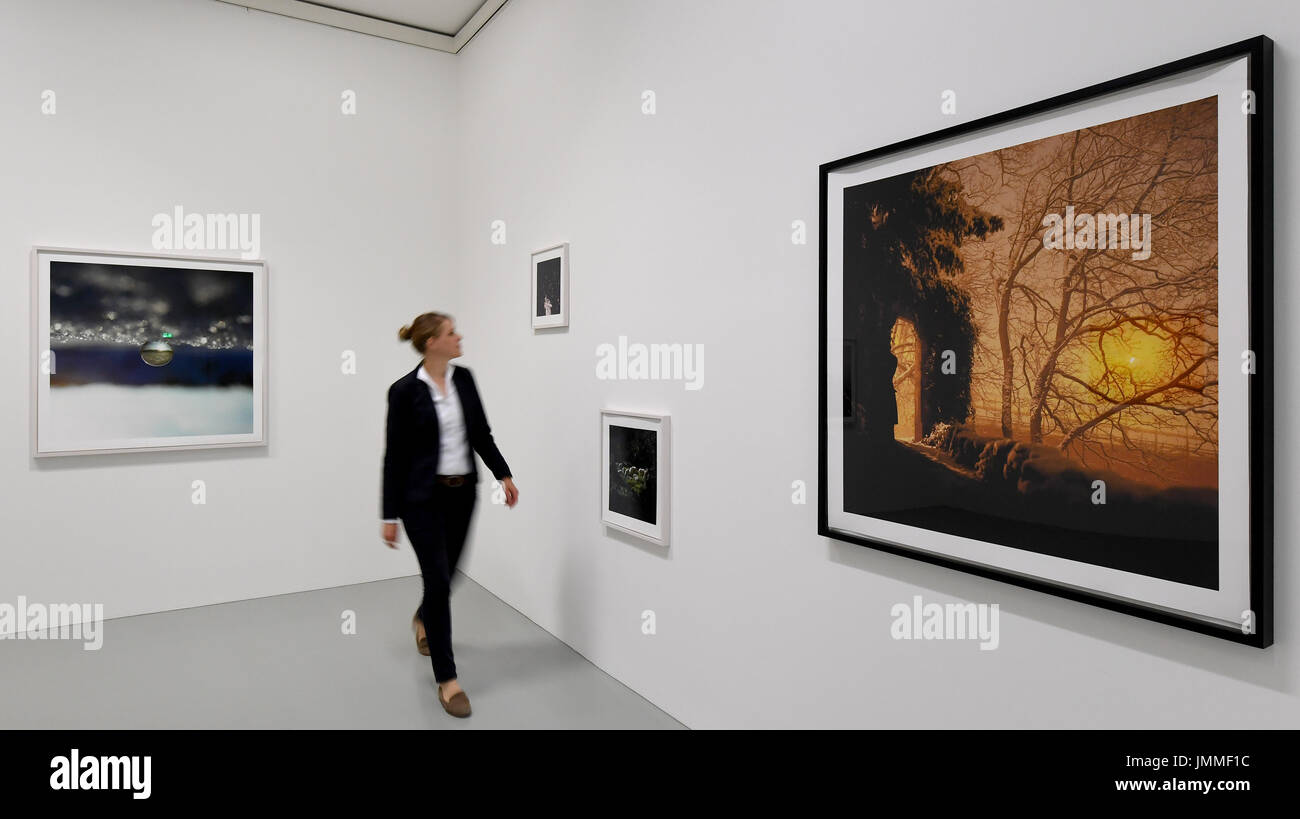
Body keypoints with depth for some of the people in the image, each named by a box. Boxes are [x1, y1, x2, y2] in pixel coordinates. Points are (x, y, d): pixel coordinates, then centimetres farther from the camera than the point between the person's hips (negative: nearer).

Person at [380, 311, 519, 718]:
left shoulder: (464, 377, 3)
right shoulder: (405, 390, -13)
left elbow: (481, 432, 10)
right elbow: (394, 455, -10)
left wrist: (503, 474, 2)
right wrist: (390, 516, -8)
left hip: (463, 492, 6)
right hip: (423, 497, -6)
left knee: (446, 573, 19)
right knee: (439, 581, -6)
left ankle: (423, 618, 54)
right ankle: (447, 680, 7)